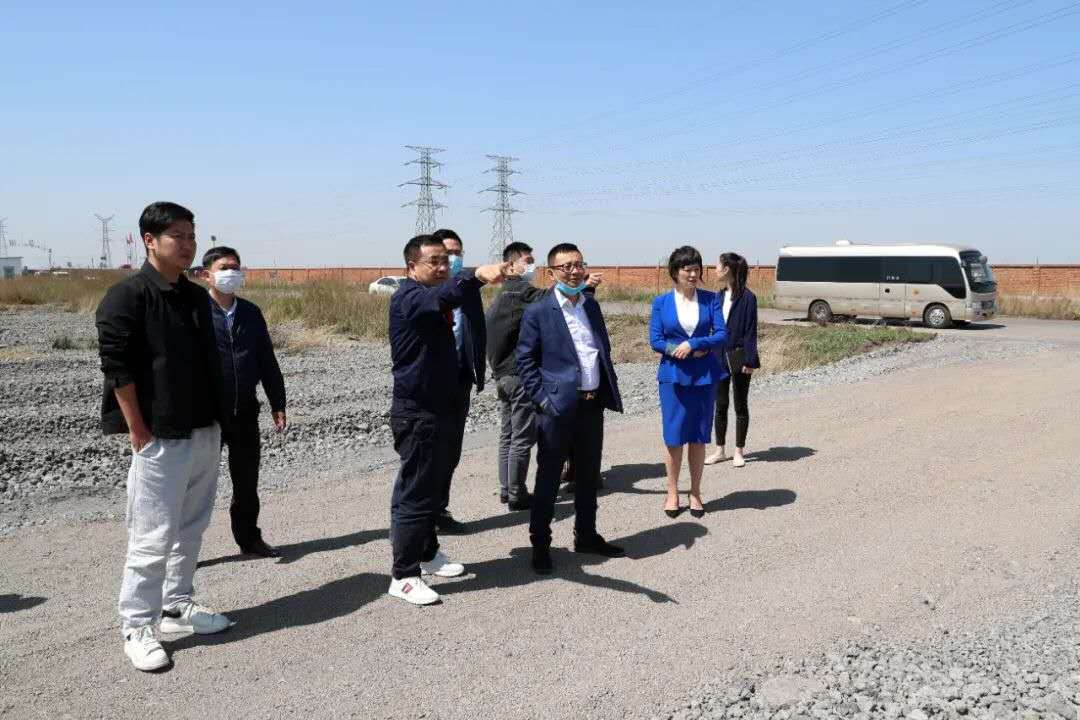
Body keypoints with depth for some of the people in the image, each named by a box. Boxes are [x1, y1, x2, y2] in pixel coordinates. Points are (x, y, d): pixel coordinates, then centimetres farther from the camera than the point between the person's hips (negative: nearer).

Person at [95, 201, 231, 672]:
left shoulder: (197, 297, 13)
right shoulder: (127, 296, -10)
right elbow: (117, 369, -14)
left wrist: (216, 422, 14)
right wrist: (140, 434, -15)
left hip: (206, 434, 7)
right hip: (161, 439, -7)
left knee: (191, 529, 15)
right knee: (153, 536, -1)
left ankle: (178, 606, 31)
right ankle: (137, 627, 12)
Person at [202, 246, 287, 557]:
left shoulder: (251, 313, 9)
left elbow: (267, 361, 12)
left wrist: (278, 404, 10)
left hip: (245, 412, 4)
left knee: (247, 481, 14)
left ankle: (249, 537, 29)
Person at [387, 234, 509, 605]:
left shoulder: (432, 300, 15)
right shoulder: (409, 297, -17)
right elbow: (443, 295, -39)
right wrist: (477, 274, -56)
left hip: (440, 408, 10)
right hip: (417, 414, -10)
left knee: (434, 490, 19)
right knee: (414, 495, -3)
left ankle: (427, 553, 34)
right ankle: (404, 576, 6)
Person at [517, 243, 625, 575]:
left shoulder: (591, 305, 11)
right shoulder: (537, 312, -7)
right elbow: (525, 360, -6)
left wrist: (611, 390, 9)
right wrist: (542, 398, -13)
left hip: (593, 405, 6)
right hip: (559, 407, -6)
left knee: (589, 476, 16)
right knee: (548, 479, 4)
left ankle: (586, 536, 31)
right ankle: (540, 544, 16)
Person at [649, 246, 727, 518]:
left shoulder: (710, 299, 2)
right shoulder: (661, 302, 0)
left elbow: (721, 334, -4)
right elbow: (655, 340, -3)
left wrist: (692, 344, -17)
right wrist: (687, 351, -13)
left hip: (705, 376, 1)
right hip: (673, 376, -1)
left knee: (699, 437, 7)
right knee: (674, 437, 1)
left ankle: (695, 493, 19)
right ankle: (672, 493, 15)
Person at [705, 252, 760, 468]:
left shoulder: (747, 297, -12)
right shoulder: (719, 296, 7)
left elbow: (751, 331, -13)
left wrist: (749, 361, -16)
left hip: (738, 356, -6)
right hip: (719, 356, 6)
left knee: (740, 405, 7)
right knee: (720, 405, 11)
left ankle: (739, 451, 17)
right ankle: (720, 450, 21)